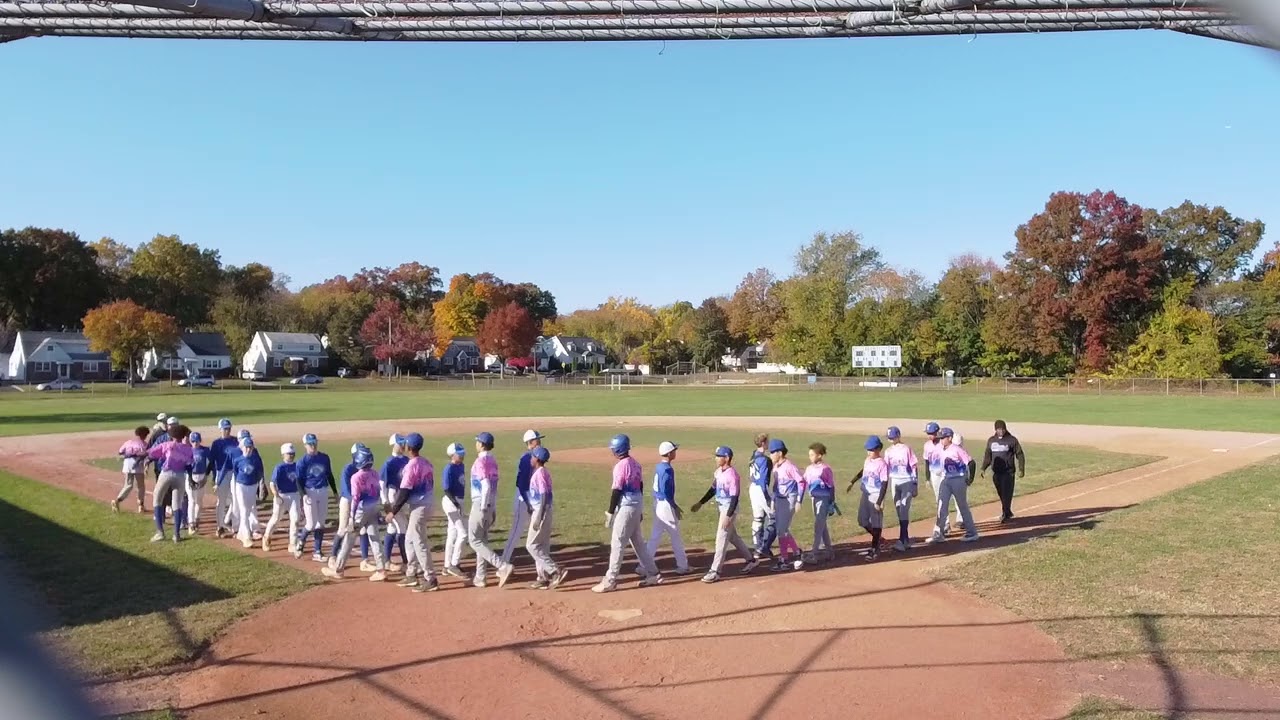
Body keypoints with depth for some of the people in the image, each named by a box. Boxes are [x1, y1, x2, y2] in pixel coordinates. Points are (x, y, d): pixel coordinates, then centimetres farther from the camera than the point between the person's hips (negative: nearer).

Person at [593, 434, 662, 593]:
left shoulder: (621, 466, -17)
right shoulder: (635, 464, 10)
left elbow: (616, 491, -18)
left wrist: (610, 512, -13)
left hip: (625, 507, -9)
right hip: (636, 505, 9)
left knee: (617, 543, -4)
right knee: (637, 541, 17)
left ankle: (610, 580, -1)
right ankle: (653, 574, 22)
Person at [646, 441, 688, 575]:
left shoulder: (658, 467, 9)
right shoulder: (668, 469, -19)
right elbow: (666, 491, -22)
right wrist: (675, 507, -16)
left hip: (657, 503, 9)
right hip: (665, 505, -9)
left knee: (655, 535, 13)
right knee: (676, 536, 4)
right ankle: (682, 566, 15)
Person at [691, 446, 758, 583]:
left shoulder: (732, 475, -23)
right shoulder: (719, 472, 5)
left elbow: (735, 497, -24)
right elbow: (713, 489, 16)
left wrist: (728, 516, -27)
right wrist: (700, 503, 15)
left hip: (730, 509, -10)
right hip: (722, 508, 10)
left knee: (721, 539, -6)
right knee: (732, 536, 20)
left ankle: (715, 572, -1)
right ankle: (750, 560, 34)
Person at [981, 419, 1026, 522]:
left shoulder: (1012, 440, -3)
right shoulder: (991, 440, 9)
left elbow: (1019, 455, 0)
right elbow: (987, 456, 15)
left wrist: (1021, 469, -6)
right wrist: (983, 468, 6)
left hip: (1008, 471, -4)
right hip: (996, 472, 4)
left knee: (1006, 493, -8)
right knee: (1001, 494, 10)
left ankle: (1005, 514, -4)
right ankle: (1008, 513, 23)